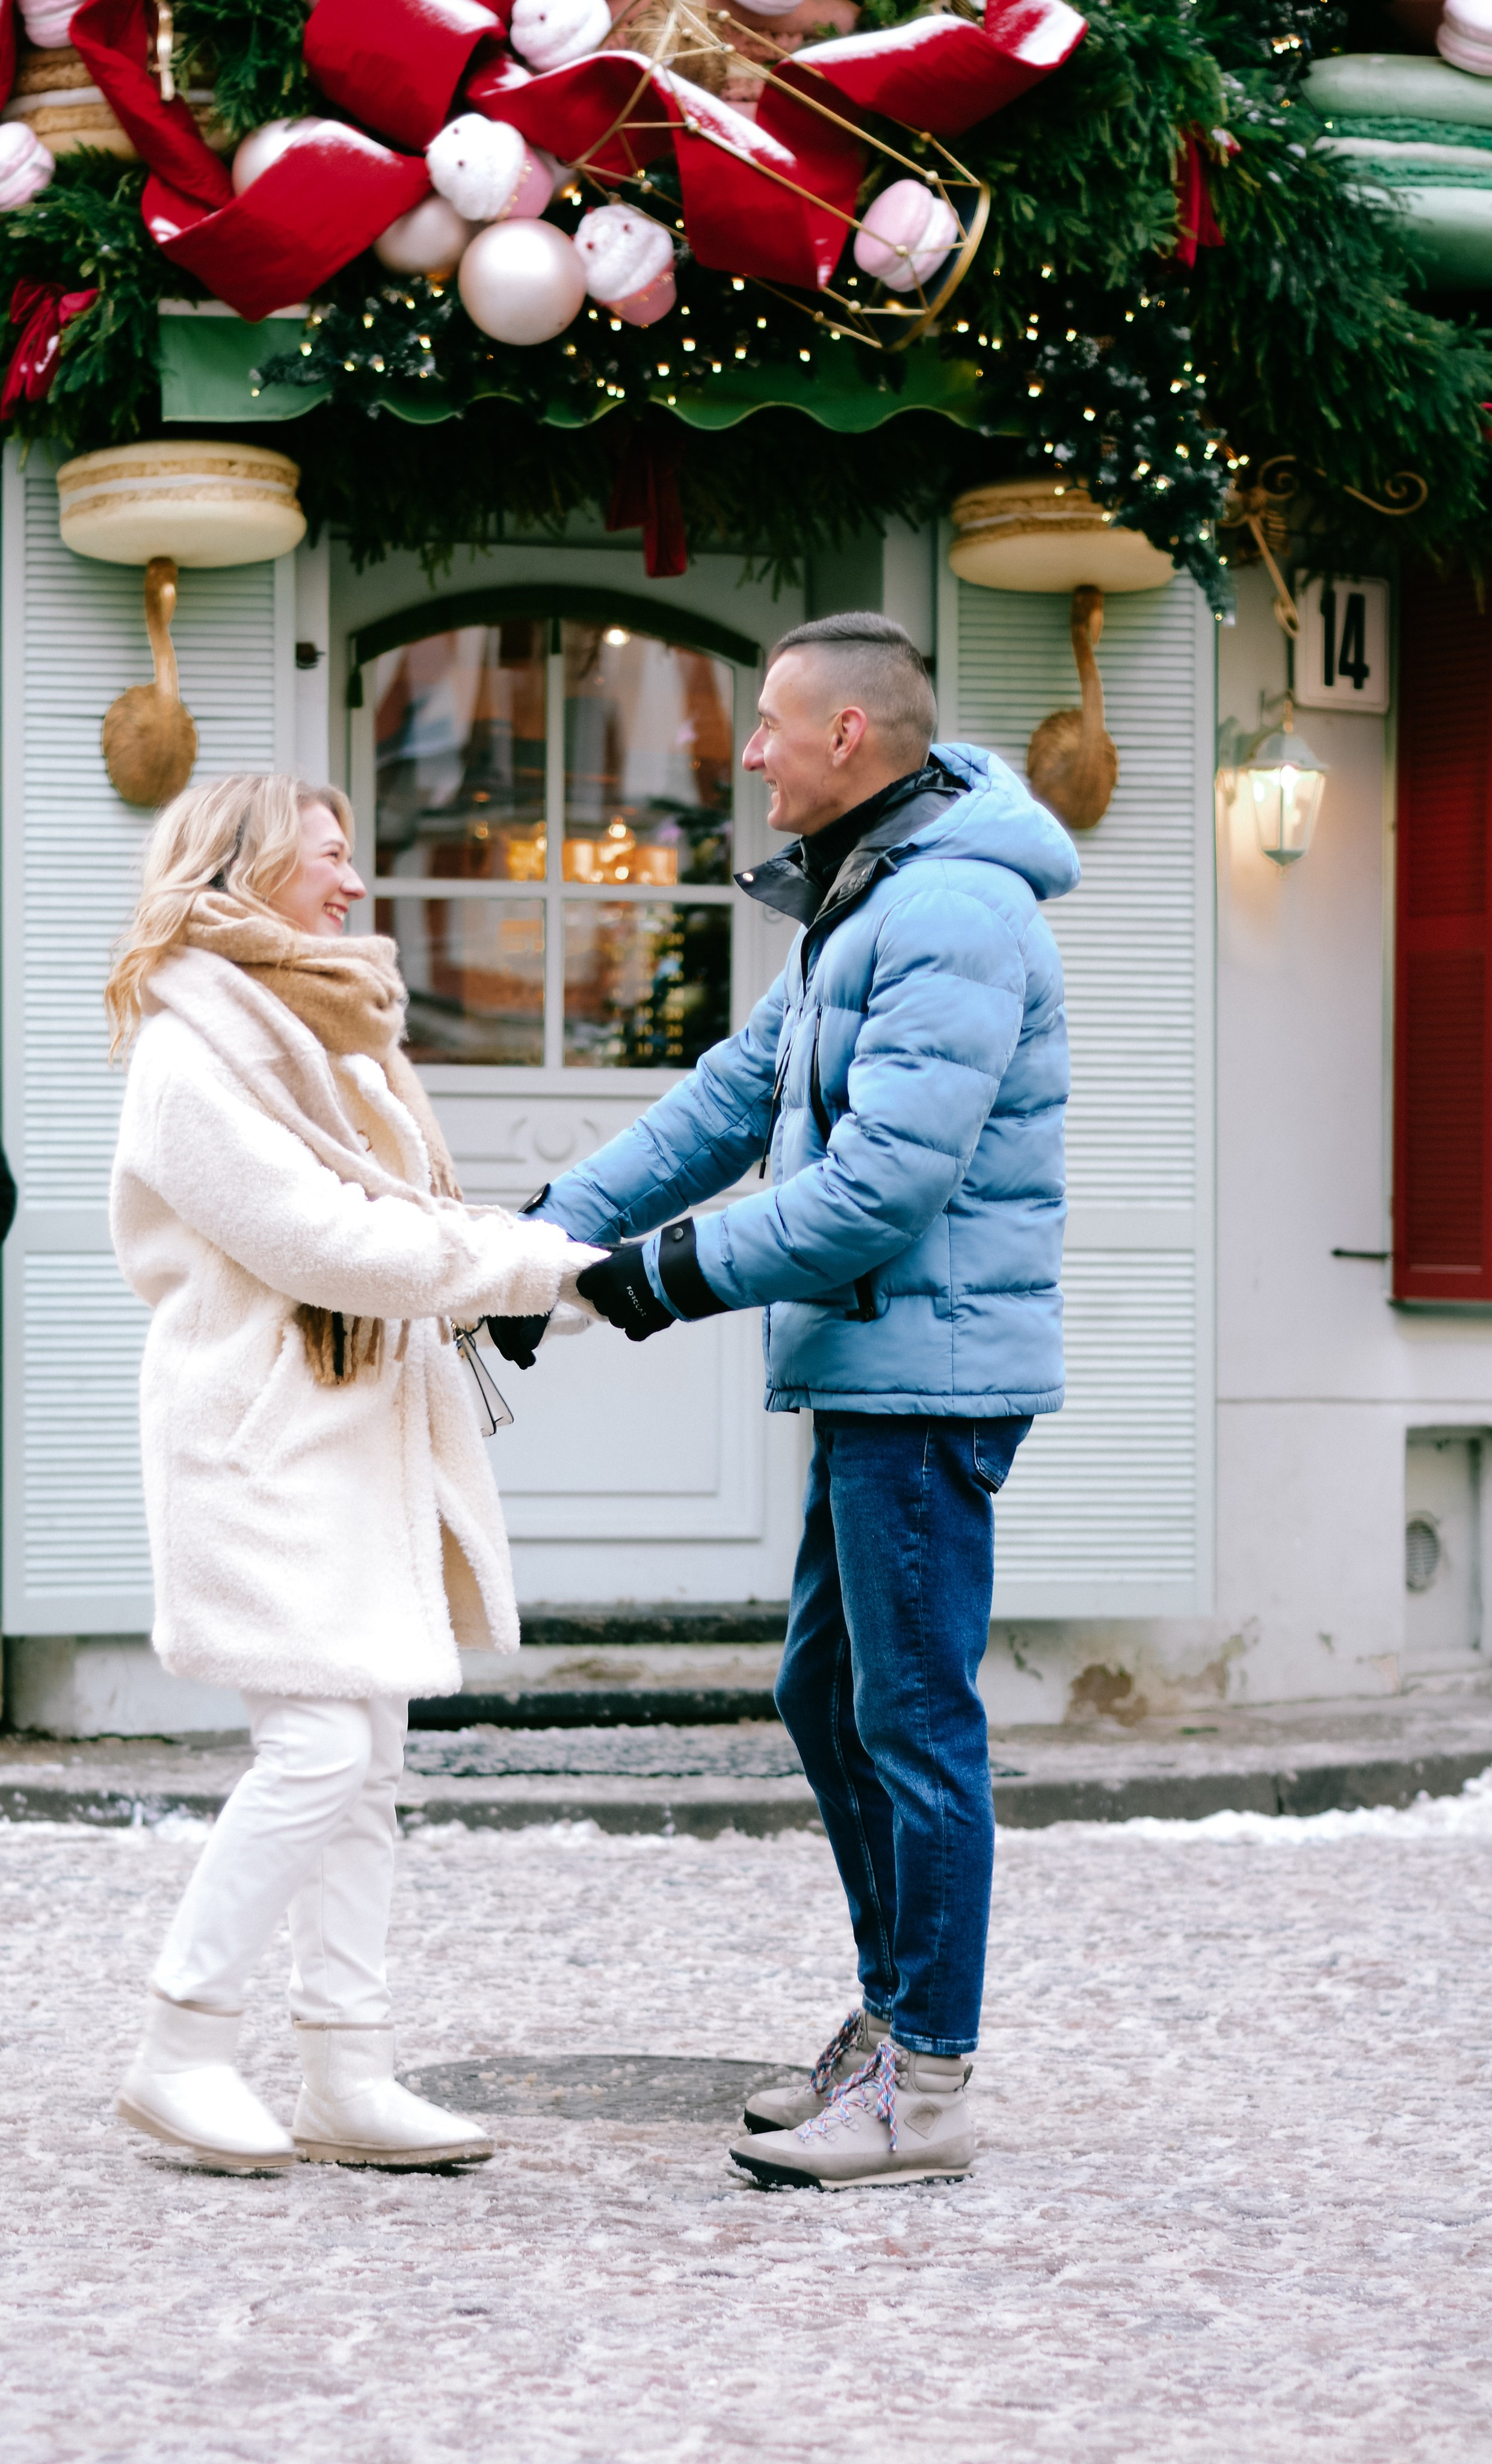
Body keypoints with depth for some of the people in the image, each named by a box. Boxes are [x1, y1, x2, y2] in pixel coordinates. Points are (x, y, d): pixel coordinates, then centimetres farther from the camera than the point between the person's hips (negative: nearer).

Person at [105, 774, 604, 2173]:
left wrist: (522, 1264, -4)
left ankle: (346, 2074, 10)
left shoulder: (329, 1035, 19)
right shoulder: (194, 1053, -12)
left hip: (362, 1431, 9)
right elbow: (321, 1241, -19)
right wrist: (548, 1265, -16)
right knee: (318, 1748, -15)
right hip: (264, 1438, -9)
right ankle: (178, 2051, -4)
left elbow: (399, 1223, 17)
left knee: (363, 1756, 7)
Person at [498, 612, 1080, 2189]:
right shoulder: (858, 904, 17)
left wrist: (678, 1272, -16)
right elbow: (733, 1099, 19)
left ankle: (925, 2087, 2)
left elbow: (886, 1182, -24)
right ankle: (894, 2016, 27)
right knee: (828, 1694, 16)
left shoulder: (952, 915, -17)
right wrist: (548, 1229, 12)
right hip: (872, 1372, 11)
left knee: (914, 1718, -5)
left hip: (932, 1368, -11)